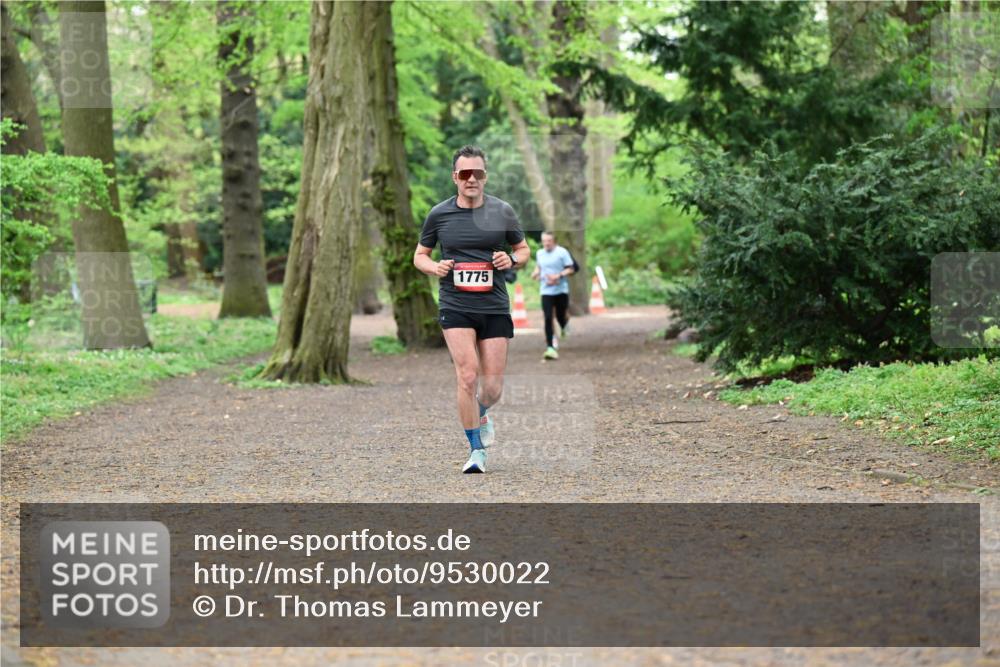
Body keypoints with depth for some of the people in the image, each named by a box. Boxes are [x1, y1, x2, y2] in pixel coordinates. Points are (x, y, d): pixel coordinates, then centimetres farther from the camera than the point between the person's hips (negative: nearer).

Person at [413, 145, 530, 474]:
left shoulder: (502, 211, 3)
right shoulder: (439, 214, 2)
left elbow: (524, 250, 15)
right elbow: (419, 255, 14)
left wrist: (512, 259, -8)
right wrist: (434, 267, -7)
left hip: (495, 307, 1)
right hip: (454, 306, -1)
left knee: (492, 387, 2)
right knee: (467, 376, -16)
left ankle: (481, 415, 39)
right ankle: (476, 449, -4)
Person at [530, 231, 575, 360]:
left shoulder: (562, 252, -6)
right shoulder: (539, 253, 8)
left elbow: (570, 269, -4)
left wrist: (558, 276, -19)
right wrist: (536, 273, 2)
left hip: (561, 290, -2)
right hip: (546, 290, 2)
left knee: (561, 316, 4)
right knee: (548, 318, -10)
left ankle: (564, 325, 46)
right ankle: (550, 348, -12)